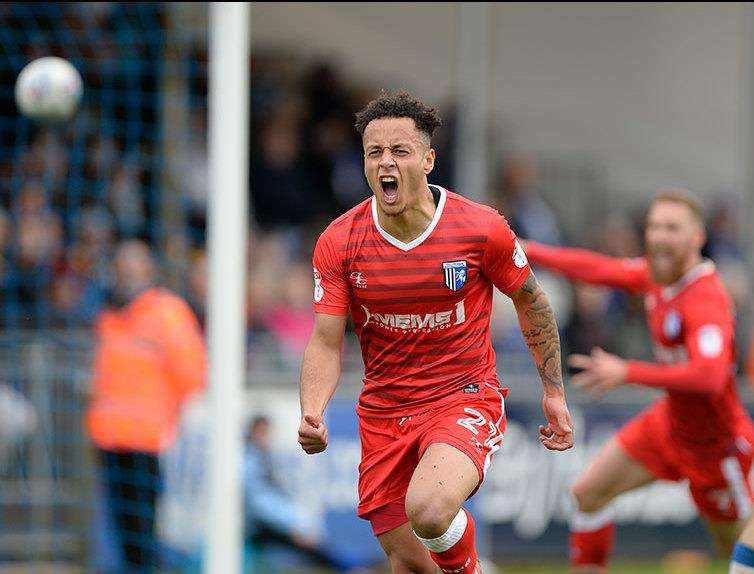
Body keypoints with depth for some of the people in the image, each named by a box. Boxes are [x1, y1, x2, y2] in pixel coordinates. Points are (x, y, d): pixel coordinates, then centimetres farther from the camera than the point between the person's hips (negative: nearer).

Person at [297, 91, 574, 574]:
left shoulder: (482, 229, -11)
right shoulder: (338, 243, -7)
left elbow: (530, 301, 5)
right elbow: (325, 343, -6)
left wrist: (554, 393, 8)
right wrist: (312, 413, -24)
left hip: (466, 401, -3)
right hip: (383, 413, 3)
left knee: (428, 511, -31)